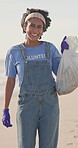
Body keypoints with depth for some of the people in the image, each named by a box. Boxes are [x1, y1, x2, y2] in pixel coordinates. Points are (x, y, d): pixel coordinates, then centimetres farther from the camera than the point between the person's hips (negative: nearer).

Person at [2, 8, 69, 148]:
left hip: (50, 105, 1)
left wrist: (65, 52, -4)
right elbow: (10, 81, 5)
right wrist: (5, 110, 3)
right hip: (27, 106, -1)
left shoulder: (50, 48, 6)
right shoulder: (14, 52, 2)